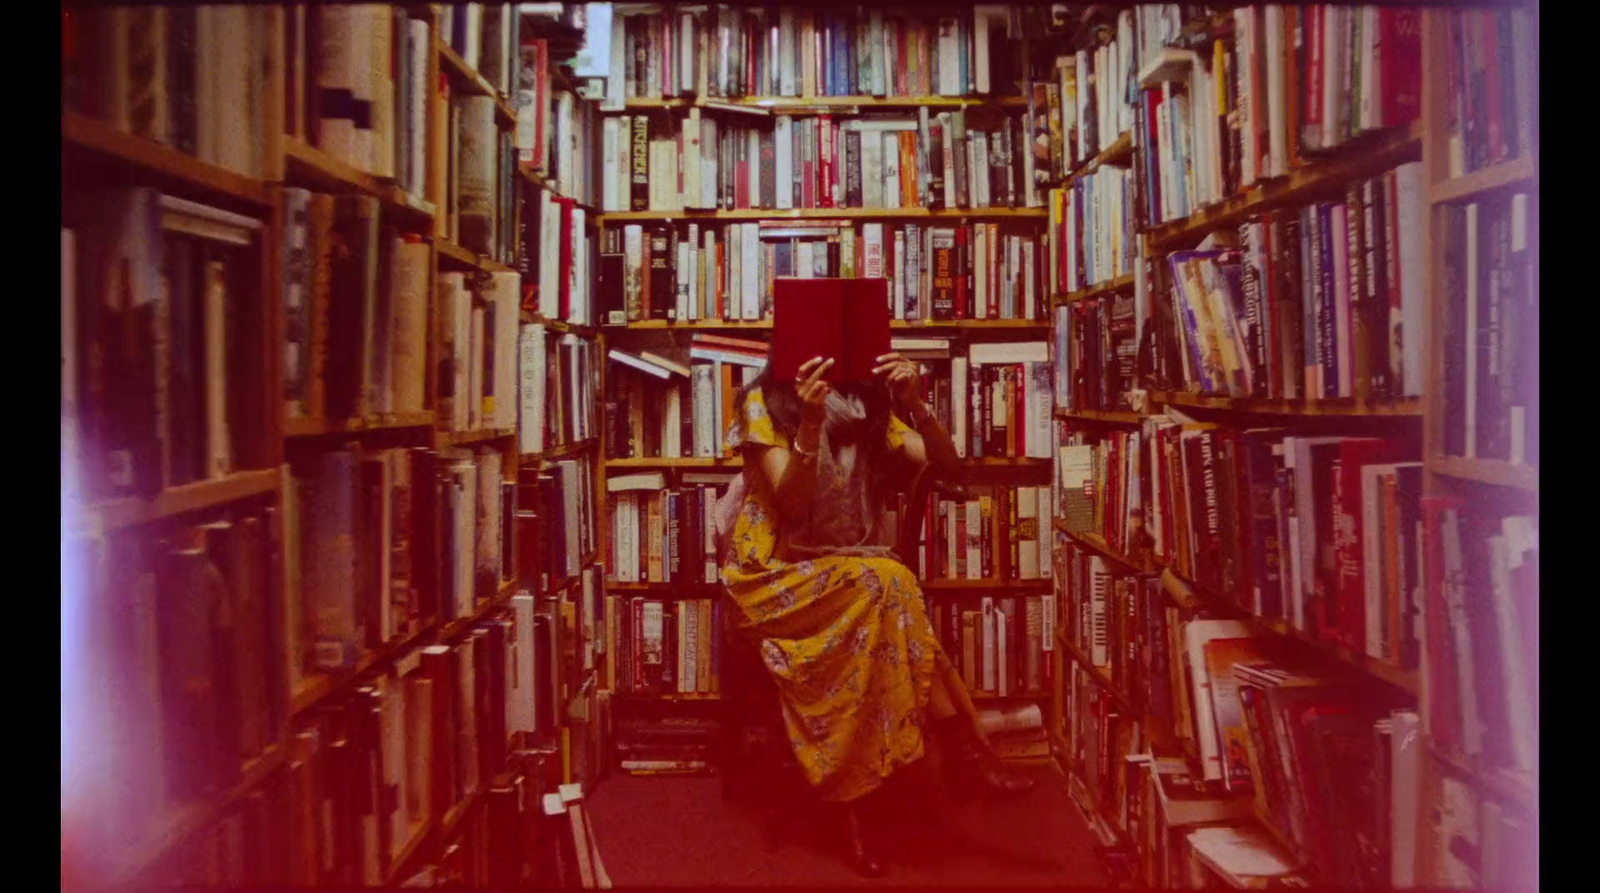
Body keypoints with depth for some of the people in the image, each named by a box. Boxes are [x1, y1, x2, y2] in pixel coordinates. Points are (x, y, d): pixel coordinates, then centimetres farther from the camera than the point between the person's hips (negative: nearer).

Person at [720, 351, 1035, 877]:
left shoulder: (869, 402, 11)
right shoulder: (765, 403, -3)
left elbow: (946, 463, 3)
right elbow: (792, 505, -14)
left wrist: (915, 404, -13)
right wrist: (809, 424, -28)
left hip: (856, 569, 4)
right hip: (780, 572, -4)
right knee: (885, 582, -32)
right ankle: (961, 751, -26)